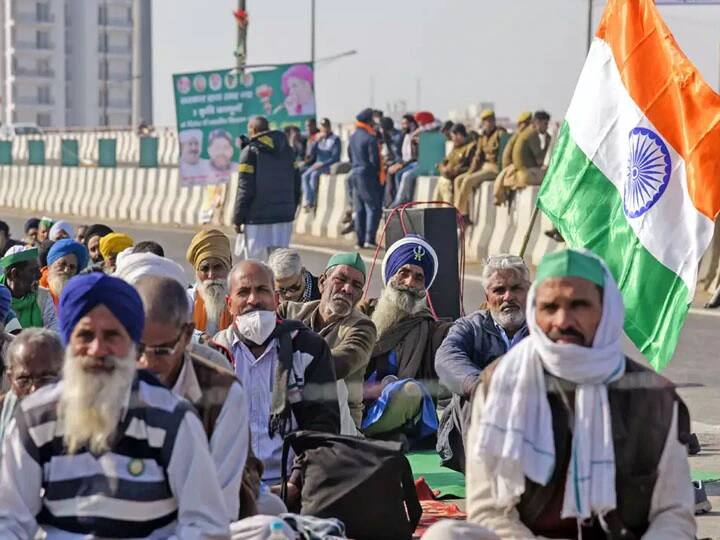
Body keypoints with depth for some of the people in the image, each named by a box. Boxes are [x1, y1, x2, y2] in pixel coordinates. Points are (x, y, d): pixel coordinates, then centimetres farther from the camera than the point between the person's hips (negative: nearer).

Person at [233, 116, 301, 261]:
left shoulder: (250, 152, -7)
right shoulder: (287, 150, 11)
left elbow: (245, 189, -11)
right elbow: (296, 185, 13)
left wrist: (237, 219, -5)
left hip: (257, 218, -5)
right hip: (284, 217, 5)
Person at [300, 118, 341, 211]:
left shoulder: (335, 139, -4)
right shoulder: (321, 139, 15)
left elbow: (335, 157, -12)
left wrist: (322, 164, -20)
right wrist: (317, 141, -6)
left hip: (329, 165, -6)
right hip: (318, 164, 6)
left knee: (314, 175, -31)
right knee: (305, 176, -20)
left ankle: (312, 201, -28)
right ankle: (308, 200, -28)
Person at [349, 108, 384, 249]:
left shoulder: (353, 137, 8)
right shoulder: (371, 138, -16)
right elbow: (374, 159, -17)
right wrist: (380, 171, 0)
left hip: (355, 173, 8)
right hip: (368, 175, -8)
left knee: (359, 209, 11)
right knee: (373, 208, -3)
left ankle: (360, 240, 12)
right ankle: (370, 239, -11)